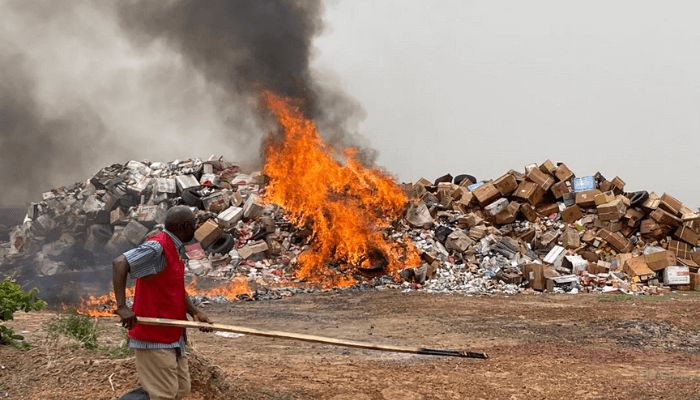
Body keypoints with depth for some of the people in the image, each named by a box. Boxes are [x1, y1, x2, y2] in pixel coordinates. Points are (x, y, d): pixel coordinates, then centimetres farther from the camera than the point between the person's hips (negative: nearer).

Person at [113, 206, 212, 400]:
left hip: (173, 337, 10)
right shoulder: (157, 247, -18)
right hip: (153, 336, -10)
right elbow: (120, 263, -29)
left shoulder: (177, 250, 12)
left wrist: (195, 312, 8)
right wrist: (122, 306, -35)